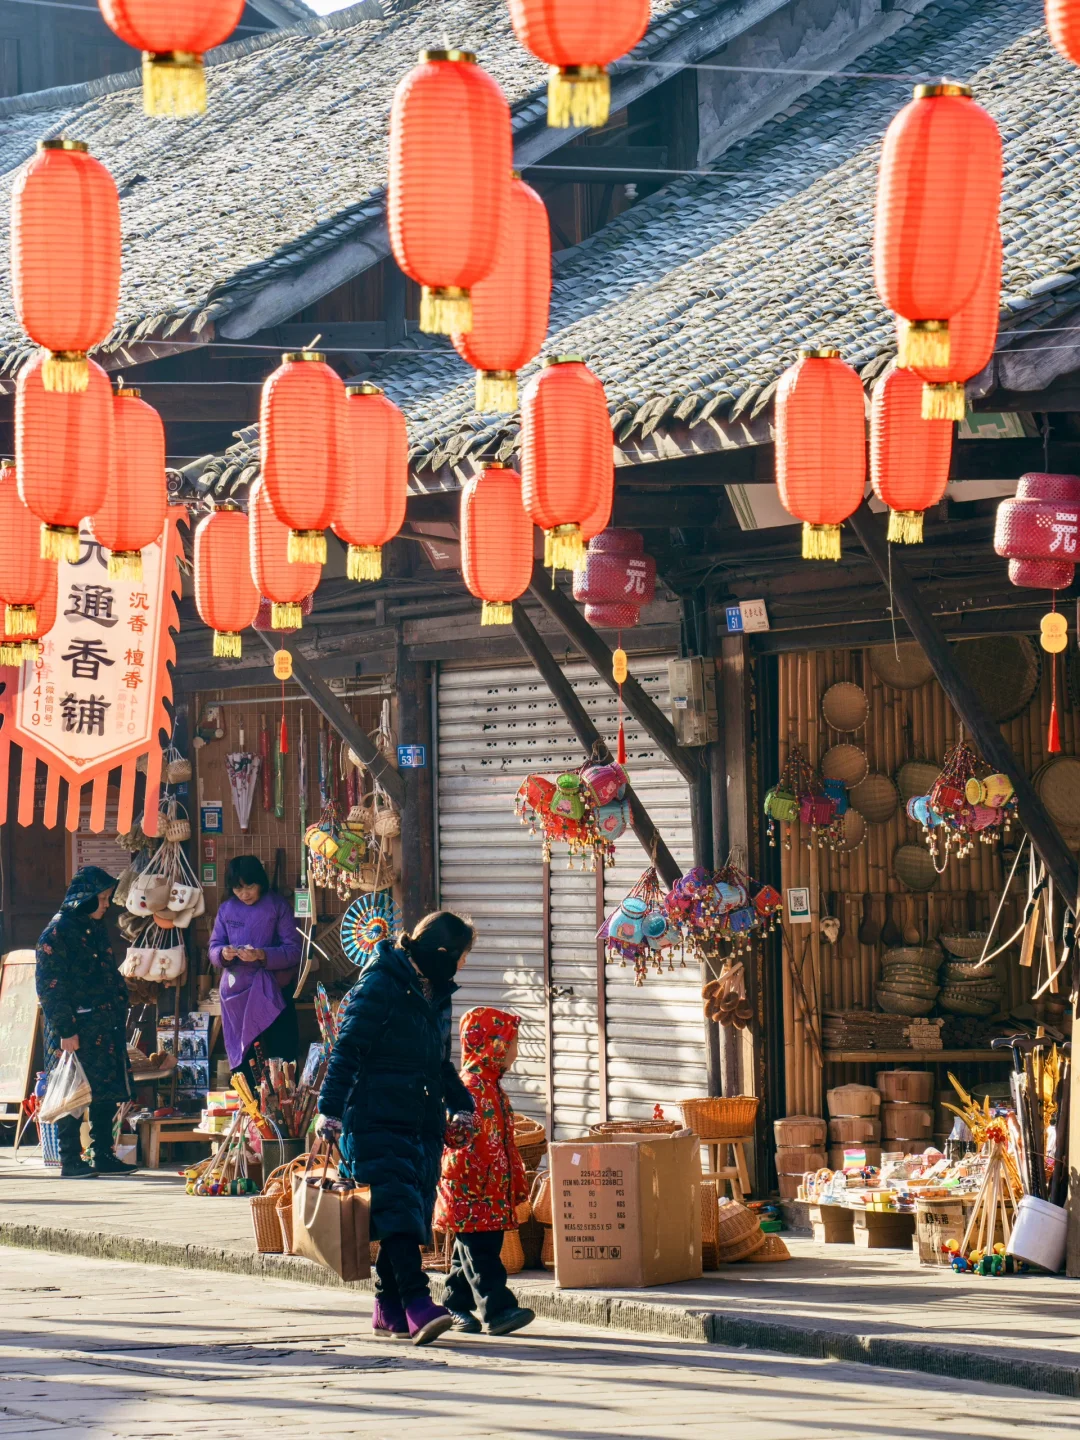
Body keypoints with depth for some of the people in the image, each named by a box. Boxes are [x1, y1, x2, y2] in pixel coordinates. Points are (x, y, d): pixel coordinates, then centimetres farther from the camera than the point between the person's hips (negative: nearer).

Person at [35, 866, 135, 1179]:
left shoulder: (96, 928, 15)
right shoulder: (58, 932, -10)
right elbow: (50, 986, -15)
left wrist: (120, 1010, 16)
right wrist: (65, 1031, -19)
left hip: (105, 1029, 8)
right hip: (75, 1030, -8)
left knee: (107, 1093, 9)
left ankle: (103, 1156, 16)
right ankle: (70, 1161, 0)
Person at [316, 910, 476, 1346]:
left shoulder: (436, 993, 18)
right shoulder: (379, 986, -8)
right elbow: (347, 1049, -12)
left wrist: (460, 1104, 20)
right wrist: (331, 1107, -19)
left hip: (424, 1125, 8)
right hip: (377, 1121, -8)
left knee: (413, 1215, 6)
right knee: (399, 1209, -17)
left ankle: (389, 1310, 15)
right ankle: (417, 1307, -25)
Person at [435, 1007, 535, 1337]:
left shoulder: (492, 1087, 18)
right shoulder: (470, 1086, -14)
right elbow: (460, 1137, -19)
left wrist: (516, 1183, 26)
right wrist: (462, 1181, -23)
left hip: (492, 1192, 10)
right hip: (471, 1193, -10)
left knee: (470, 1251, 13)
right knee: (480, 1252, -11)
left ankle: (456, 1306, 20)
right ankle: (497, 1308, -16)